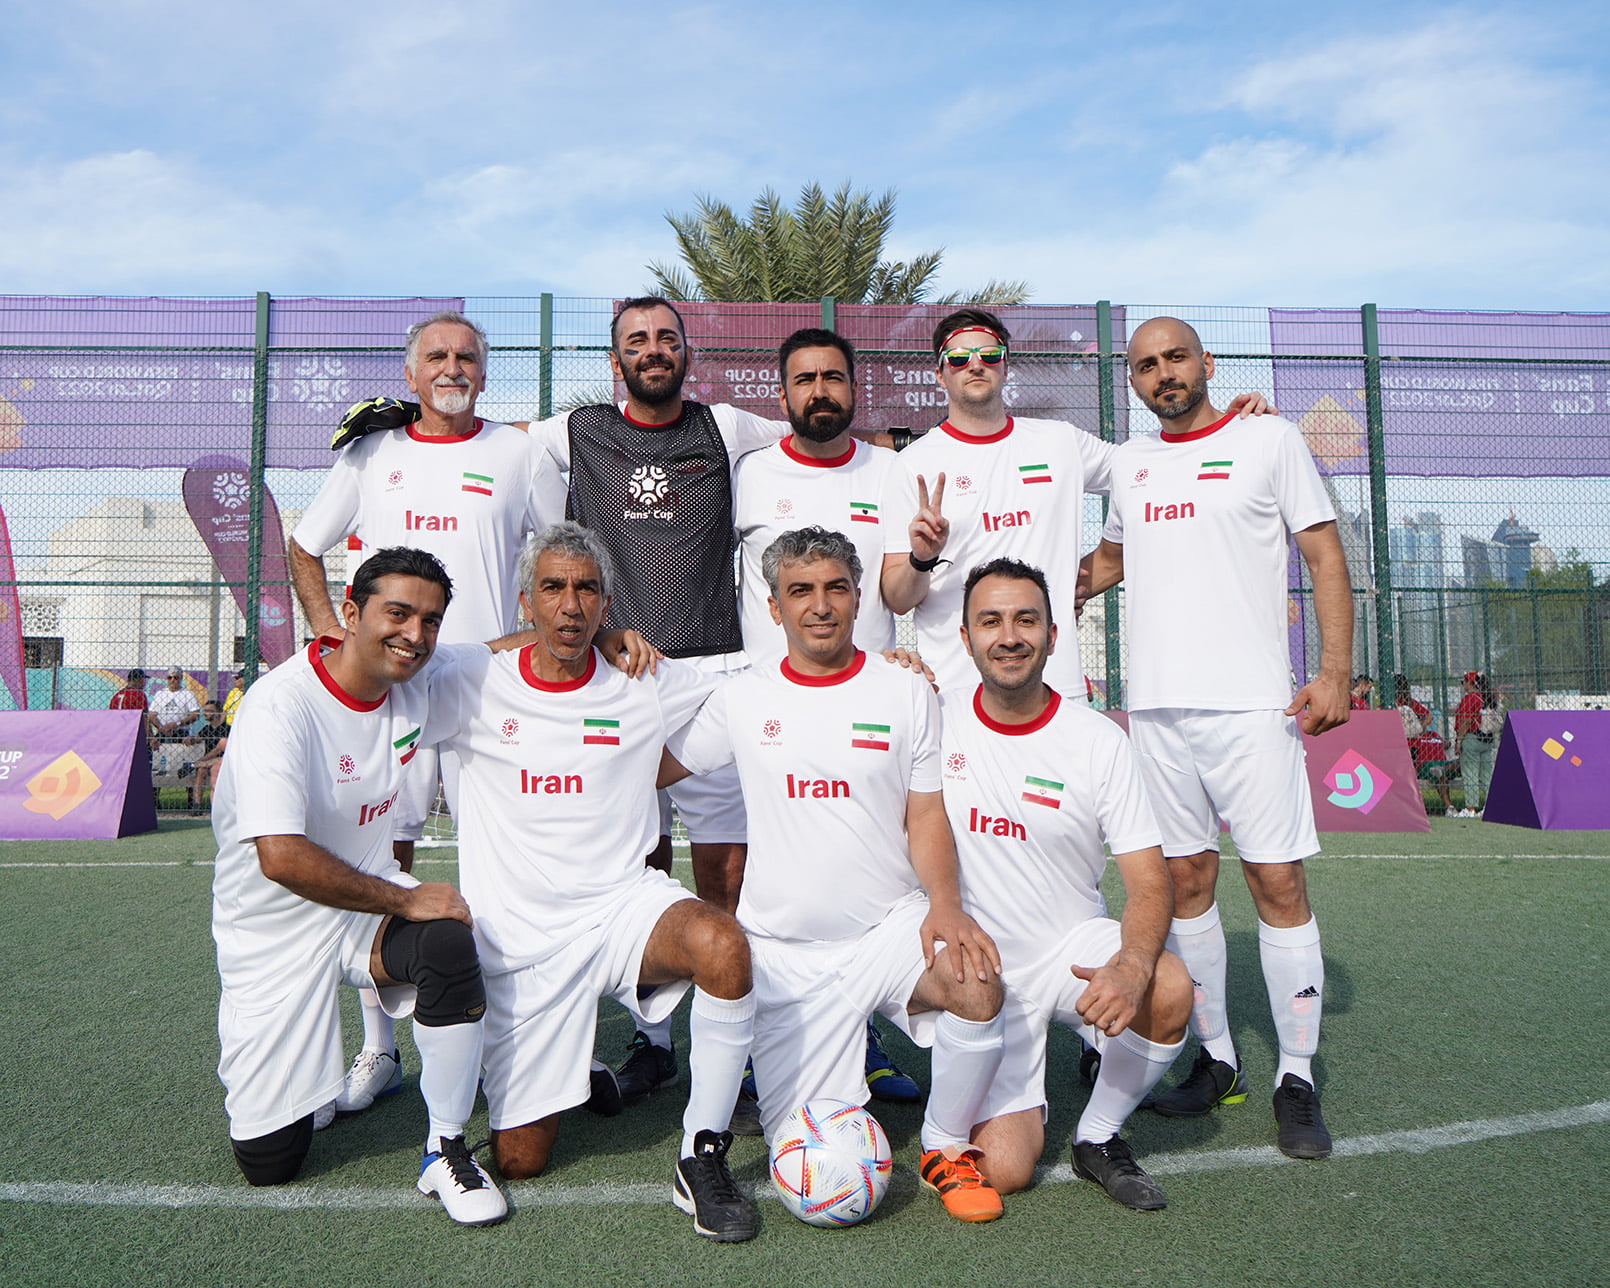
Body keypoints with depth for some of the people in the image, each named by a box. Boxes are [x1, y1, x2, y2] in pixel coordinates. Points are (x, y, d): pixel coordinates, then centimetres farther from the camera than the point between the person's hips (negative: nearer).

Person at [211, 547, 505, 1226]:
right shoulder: (280, 705, -24)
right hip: (275, 924, -4)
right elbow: (281, 857, -33)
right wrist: (406, 901, -26)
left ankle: (445, 1150, -12)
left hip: (368, 900, 4)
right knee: (269, 1162, 1)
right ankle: (264, 1062, 36)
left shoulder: (420, 684, -5)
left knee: (449, 943, -32)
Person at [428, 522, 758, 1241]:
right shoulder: (474, 685, 0)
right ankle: (571, 1072, 38)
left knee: (720, 943, -35)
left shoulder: (645, 686, 1)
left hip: (622, 906, 0)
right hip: (516, 937, 1)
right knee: (518, 1159, 2)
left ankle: (702, 1159, -15)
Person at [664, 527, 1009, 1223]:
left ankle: (946, 1147, -2)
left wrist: (944, 902, -17)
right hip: (783, 950, 0)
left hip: (892, 924, 0)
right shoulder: (741, 699, 3)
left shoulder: (907, 692, 3)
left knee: (978, 986, -32)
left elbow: (927, 815, 1)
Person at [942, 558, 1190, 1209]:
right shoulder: (937, 726, -6)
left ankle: (1098, 1137, -2)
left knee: (1169, 989, -32)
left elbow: (1150, 884, -11)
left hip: (1074, 947, 1)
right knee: (1004, 1169, -14)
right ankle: (1016, 1099, 24)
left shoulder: (1099, 740, -9)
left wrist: (1132, 966, -33)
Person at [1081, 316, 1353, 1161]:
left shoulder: (1269, 439, 4)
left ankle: (1297, 1080, 10)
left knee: (1277, 882, -3)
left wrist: (1334, 671, -8)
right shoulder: (1128, 464, 16)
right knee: (1185, 879, 8)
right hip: (1156, 704, 4)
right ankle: (1215, 1060, 22)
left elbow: (1324, 554, 2)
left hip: (1252, 702, -4)